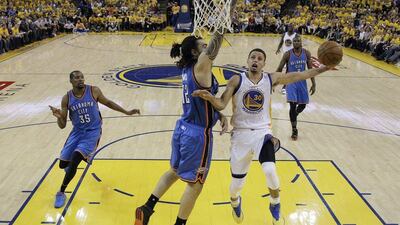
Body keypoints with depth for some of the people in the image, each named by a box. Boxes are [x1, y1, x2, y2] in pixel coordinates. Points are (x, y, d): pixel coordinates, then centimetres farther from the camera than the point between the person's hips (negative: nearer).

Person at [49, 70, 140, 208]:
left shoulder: (93, 91, -10)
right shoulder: (67, 99, -6)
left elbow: (107, 103, 9)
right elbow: (62, 126, -4)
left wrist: (127, 112, 9)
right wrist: (58, 116, -27)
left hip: (92, 132, -3)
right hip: (77, 132, 3)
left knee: (75, 160, -20)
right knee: (63, 163, 6)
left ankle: (61, 193, -2)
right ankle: (71, 166, 47)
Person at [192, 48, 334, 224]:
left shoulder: (271, 79, 0)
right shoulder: (236, 80, -6)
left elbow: (299, 76, 3)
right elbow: (221, 105, -11)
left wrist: (324, 68, -4)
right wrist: (209, 97, -32)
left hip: (262, 132, 1)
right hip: (241, 134, 0)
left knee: (270, 171, -24)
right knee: (237, 183, 6)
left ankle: (275, 206, 10)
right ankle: (235, 203, 46)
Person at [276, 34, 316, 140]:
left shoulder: (306, 53, -5)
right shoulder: (287, 54, -13)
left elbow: (310, 69, 3)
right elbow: (279, 70, -7)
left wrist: (313, 84, 0)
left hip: (302, 82, 4)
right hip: (291, 81, -3)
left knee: (302, 104, 9)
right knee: (293, 105, -12)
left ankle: (293, 117, 42)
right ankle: (294, 130, 2)